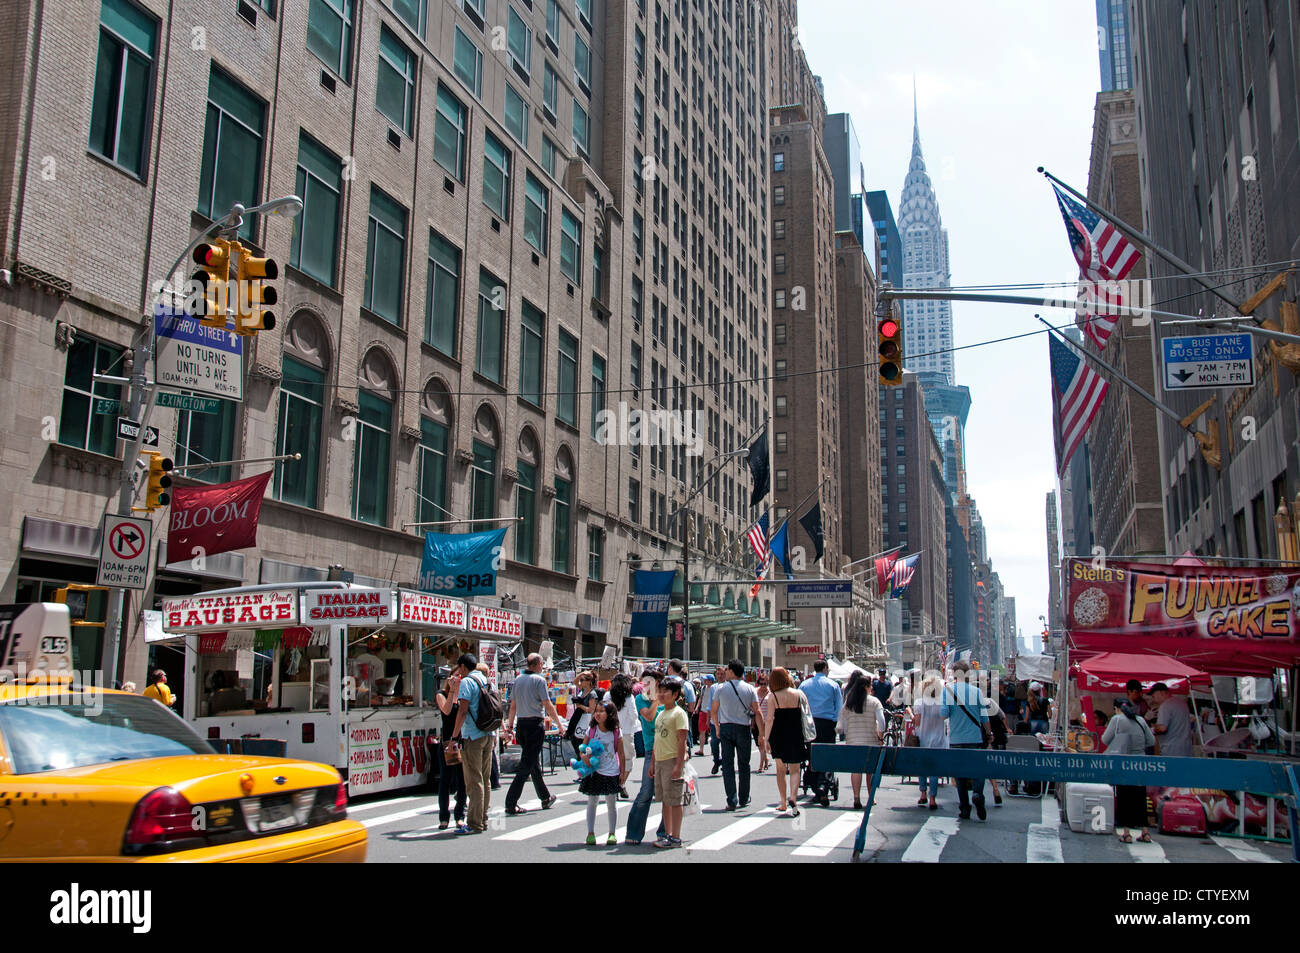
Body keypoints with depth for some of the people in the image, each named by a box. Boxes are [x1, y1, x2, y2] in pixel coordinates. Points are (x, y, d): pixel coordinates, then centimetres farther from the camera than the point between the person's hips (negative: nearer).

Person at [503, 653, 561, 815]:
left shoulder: (518, 680, 9)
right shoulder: (539, 680, -9)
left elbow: (513, 706, 12)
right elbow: (548, 706, -9)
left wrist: (510, 727, 17)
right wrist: (559, 723, 1)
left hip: (521, 724, 7)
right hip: (535, 724, -7)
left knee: (534, 763, 17)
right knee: (526, 765, -6)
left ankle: (546, 798, 28)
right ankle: (511, 803, -10)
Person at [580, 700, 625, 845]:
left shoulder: (616, 732, -4)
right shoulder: (591, 731, -1)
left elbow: (621, 753, 1)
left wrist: (622, 772, -1)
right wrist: (584, 757, -18)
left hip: (611, 773, -1)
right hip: (593, 771, 1)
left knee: (611, 803, 8)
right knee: (592, 802, 7)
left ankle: (612, 833, 19)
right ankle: (590, 833, 17)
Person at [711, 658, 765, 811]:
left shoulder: (721, 689, -1)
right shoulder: (750, 689, 0)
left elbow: (713, 712, 4)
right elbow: (757, 713, -2)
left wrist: (717, 728, 18)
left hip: (725, 728, -1)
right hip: (743, 729, 1)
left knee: (727, 765, 2)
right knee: (744, 764, 12)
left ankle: (732, 801, -5)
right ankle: (744, 799, 20)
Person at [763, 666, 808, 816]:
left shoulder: (773, 697, -8)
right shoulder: (798, 694, -4)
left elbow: (770, 719, -11)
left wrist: (766, 738, -7)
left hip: (778, 737, 0)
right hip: (796, 736, 1)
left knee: (781, 769, 13)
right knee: (795, 769, 5)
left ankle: (783, 804, 16)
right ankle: (793, 797, -18)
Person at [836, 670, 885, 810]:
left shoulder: (848, 703, 4)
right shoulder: (874, 701, -4)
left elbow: (839, 727, 0)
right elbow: (881, 722, -14)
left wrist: (845, 733, 18)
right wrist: (880, 735, 1)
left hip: (852, 741, 1)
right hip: (871, 741, -1)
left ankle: (856, 798, -5)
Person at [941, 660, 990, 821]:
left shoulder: (947, 690, -4)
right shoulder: (976, 691, -4)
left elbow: (944, 714, -9)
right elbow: (984, 719, -2)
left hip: (956, 740, 1)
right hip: (975, 738, -1)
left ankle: (964, 809, 8)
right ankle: (977, 793, -19)